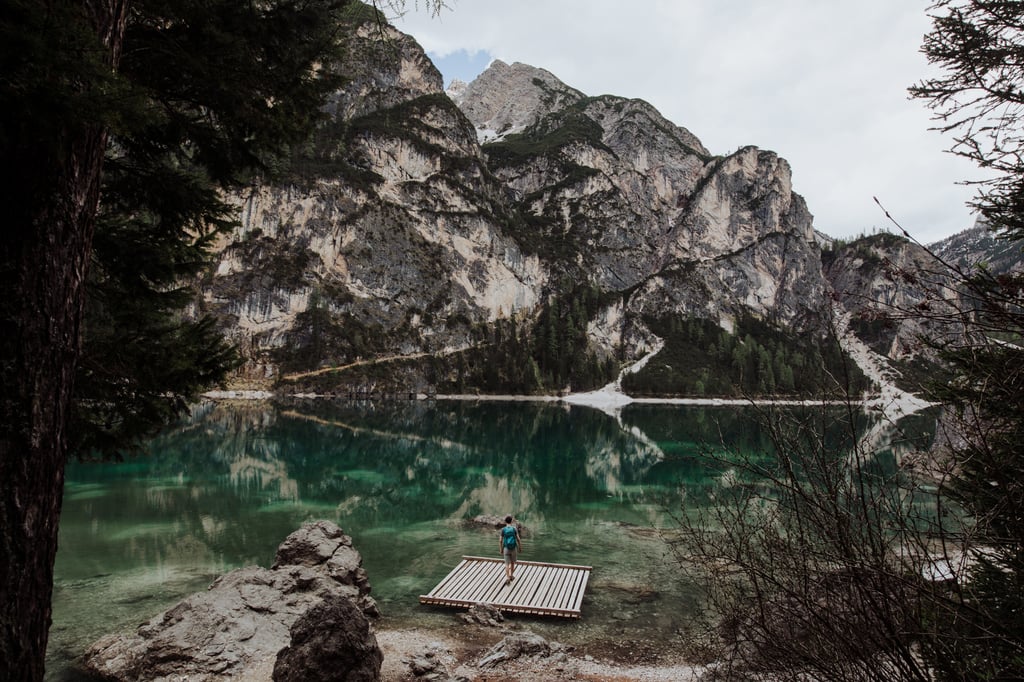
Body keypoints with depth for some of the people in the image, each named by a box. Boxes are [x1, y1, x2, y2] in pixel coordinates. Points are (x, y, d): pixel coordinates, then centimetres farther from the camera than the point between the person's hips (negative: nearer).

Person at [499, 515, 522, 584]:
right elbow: (518, 539, -8)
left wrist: (501, 549, 9)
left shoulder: (503, 530, -6)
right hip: (514, 548, 0)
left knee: (507, 564, 4)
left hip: (506, 549, 0)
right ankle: (511, 576, 31)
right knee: (512, 562, 22)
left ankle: (507, 578, -12)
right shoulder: (514, 529, -8)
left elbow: (500, 541, -5)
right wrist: (520, 548, 5)